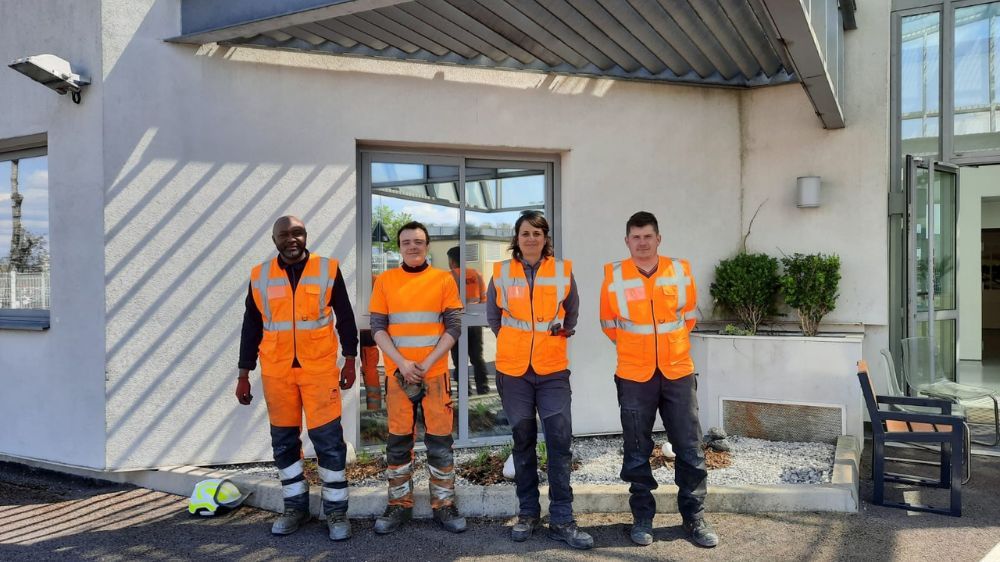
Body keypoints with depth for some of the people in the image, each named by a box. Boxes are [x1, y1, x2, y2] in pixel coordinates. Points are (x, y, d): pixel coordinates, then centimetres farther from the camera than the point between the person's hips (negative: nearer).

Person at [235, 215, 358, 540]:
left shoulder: (328, 270, -1)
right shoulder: (259, 276, 5)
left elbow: (345, 317, 4)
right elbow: (251, 328, 10)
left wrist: (349, 361, 0)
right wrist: (243, 375, 9)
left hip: (319, 369, -2)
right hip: (276, 373, 3)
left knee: (328, 439, -2)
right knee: (284, 441, 10)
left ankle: (336, 510, 10)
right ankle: (295, 506, 25)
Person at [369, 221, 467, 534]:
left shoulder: (443, 280, 2)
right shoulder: (385, 281, 5)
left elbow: (454, 327, -2)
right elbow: (378, 328, 1)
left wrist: (426, 364, -12)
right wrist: (402, 363, -13)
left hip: (435, 374, -1)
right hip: (397, 374, 1)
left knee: (440, 441, 4)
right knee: (398, 441, 7)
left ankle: (443, 504, 17)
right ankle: (400, 504, 20)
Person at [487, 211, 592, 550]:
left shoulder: (563, 271, 0)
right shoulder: (501, 273, 0)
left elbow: (572, 314, 14)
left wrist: (560, 335, 11)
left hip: (553, 370, 0)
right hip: (513, 370, 1)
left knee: (560, 441, -5)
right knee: (523, 442, 10)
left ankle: (562, 519, 5)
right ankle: (528, 513, 21)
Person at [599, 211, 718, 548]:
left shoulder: (681, 271, 0)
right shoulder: (614, 276, -4)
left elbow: (689, 317, 13)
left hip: (678, 374, 1)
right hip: (634, 377, -1)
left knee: (690, 450, 7)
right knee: (637, 453, 8)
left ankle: (694, 519, 21)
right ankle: (643, 519, 22)